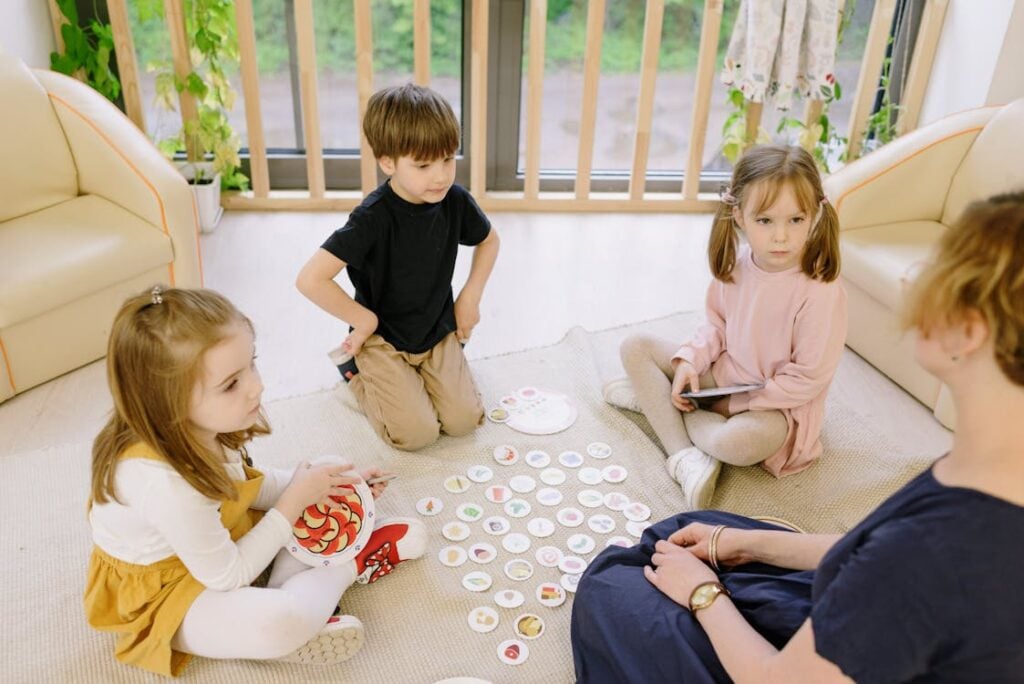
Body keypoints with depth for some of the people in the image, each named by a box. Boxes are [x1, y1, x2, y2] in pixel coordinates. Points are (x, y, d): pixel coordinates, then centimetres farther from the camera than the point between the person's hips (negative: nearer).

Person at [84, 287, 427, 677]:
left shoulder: (197, 427, -18)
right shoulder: (166, 483, -40)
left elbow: (242, 485, 3)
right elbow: (228, 578, -26)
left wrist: (310, 484, -12)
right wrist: (295, 499, -22)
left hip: (213, 544, 8)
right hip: (160, 596, -7)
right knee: (278, 624, -32)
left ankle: (286, 594, -7)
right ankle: (354, 565, -4)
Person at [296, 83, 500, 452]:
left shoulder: (455, 201, -11)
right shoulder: (373, 218, -27)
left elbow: (489, 240, 12)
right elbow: (310, 279, -30)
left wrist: (470, 297, 2)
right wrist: (364, 320, -19)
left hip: (439, 331, 4)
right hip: (384, 338, -4)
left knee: (464, 421, -7)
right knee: (417, 433, -12)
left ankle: (420, 369, 21)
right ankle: (355, 369, 12)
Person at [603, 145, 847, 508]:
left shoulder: (821, 291, -27)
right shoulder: (735, 264, -9)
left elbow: (808, 378, -22)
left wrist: (734, 403, -18)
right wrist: (690, 361, -12)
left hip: (776, 402, -6)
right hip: (721, 373, 7)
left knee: (736, 442, -38)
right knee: (636, 348, -2)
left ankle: (653, 398, -8)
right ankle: (685, 456, -17)